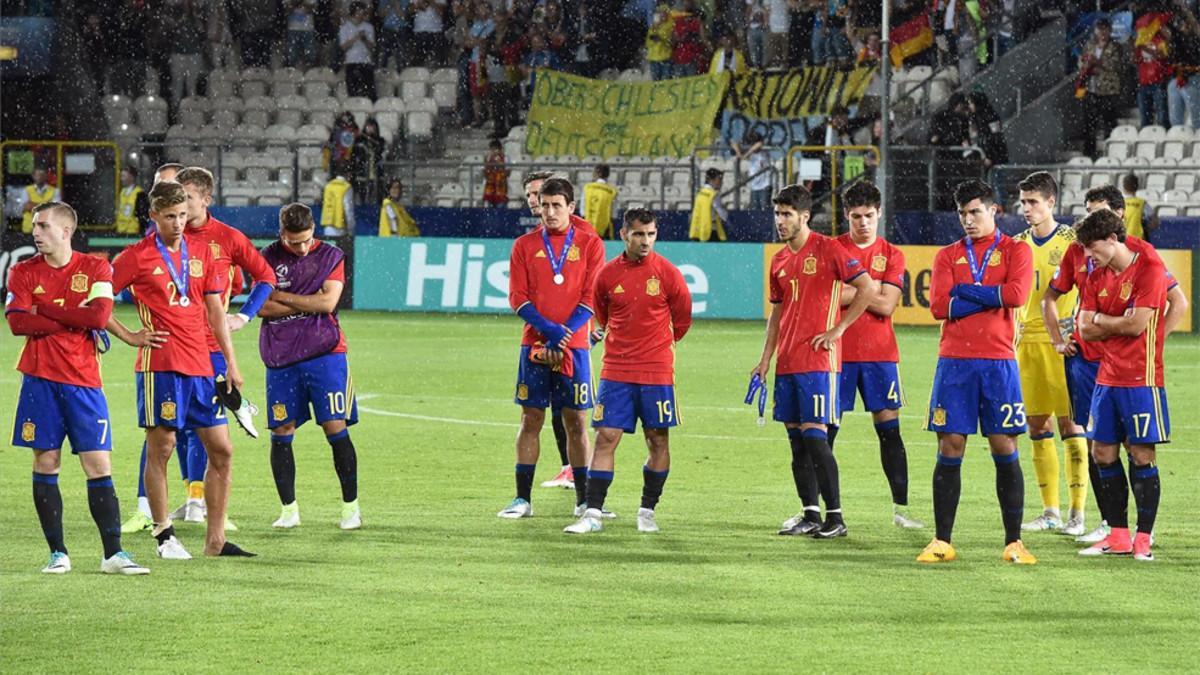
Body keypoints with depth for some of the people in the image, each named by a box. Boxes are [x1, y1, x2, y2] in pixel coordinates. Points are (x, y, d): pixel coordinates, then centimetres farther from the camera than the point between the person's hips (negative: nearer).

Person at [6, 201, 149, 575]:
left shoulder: (96, 269, 2)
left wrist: (45, 309, -9)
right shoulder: (23, 272, 5)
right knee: (45, 464, 2)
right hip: (40, 380, 1)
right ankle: (57, 553, 8)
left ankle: (113, 553, -2)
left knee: (99, 465, -3)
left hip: (83, 381, -1)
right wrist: (75, 321, -11)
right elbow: (17, 322, -9)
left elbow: (100, 315, -13)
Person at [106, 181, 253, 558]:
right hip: (160, 366, -5)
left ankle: (215, 539, 8)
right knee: (160, 449, -2)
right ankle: (164, 535, 6)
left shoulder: (202, 253, 12)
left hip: (200, 364, 5)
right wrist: (129, 336, -5)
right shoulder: (137, 257, -3)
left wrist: (231, 363, 12)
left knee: (221, 450, 3)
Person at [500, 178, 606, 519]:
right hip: (534, 343, 1)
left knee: (576, 421, 2)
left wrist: (565, 334, -13)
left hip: (573, 346, -1)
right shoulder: (525, 245, 7)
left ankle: (583, 500, 8)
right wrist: (549, 329, -13)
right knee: (531, 419, 1)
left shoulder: (590, 244, 4)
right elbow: (517, 296, 2)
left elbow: (591, 297, -1)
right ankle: (522, 499, 4)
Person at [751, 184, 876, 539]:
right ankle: (810, 515, 12)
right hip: (787, 362, 7)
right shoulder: (779, 260, 14)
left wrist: (838, 329, -11)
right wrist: (765, 359, 15)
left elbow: (868, 288, -10)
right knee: (796, 438, 7)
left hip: (818, 360, -7)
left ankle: (835, 517, -6)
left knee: (814, 435, -11)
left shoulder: (827, 249, -7)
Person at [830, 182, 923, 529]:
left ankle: (900, 507, 2)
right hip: (839, 352, -1)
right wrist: (868, 289, -9)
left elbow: (886, 305, -5)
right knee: (826, 429, 1)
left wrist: (850, 291, -7)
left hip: (880, 353, 1)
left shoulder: (891, 254, 6)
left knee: (889, 428, -1)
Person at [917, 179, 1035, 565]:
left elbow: (1017, 294, -13)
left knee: (1004, 447, -2)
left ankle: (1014, 542, 3)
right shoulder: (948, 256, 12)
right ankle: (942, 542, 3)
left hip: (999, 362, -2)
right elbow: (939, 306, -2)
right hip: (954, 362, 2)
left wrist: (965, 291, -6)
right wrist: (990, 297, -7)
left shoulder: (1015, 251, 6)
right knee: (950, 448, -1)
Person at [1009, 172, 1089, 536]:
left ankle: (1077, 514, -4)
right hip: (1027, 342, 6)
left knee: (1070, 424, -6)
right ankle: (1050, 511, 14)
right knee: (1037, 426, 7)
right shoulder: (1018, 244, 12)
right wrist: (1010, 327, 8)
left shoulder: (1072, 240, -3)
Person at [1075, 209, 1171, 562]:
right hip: (1108, 377, 7)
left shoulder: (1149, 269, -10)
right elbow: (1085, 328, 5)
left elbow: (1138, 323, -18)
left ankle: (1143, 539, 1)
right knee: (1103, 453, 7)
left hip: (1141, 378, -7)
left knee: (1141, 455, -5)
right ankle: (1118, 536, 15)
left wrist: (1102, 320, -3)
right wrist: (1120, 324, -8)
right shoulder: (1098, 278, 11)